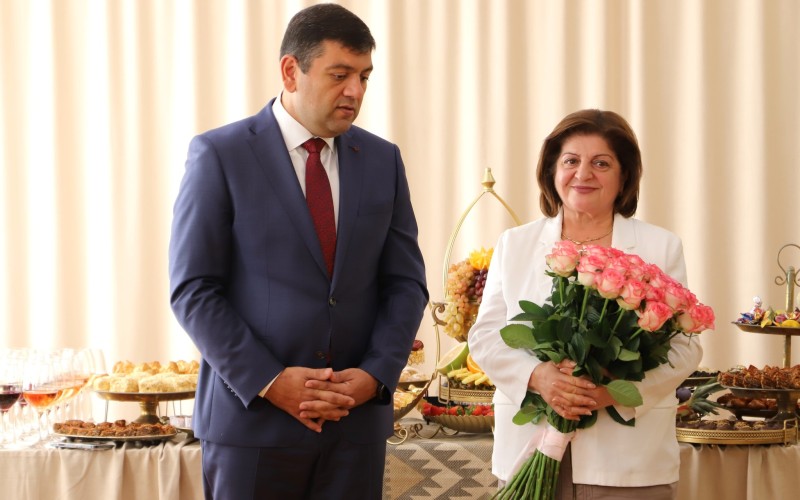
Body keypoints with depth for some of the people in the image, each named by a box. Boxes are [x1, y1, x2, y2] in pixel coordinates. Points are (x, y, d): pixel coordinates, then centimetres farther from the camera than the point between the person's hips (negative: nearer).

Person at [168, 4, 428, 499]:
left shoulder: (383, 160, 8)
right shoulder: (220, 155, -4)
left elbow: (406, 284, 8)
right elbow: (193, 290, -7)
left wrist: (376, 375, -7)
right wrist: (269, 382, -15)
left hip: (357, 420, 3)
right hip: (252, 420, -3)